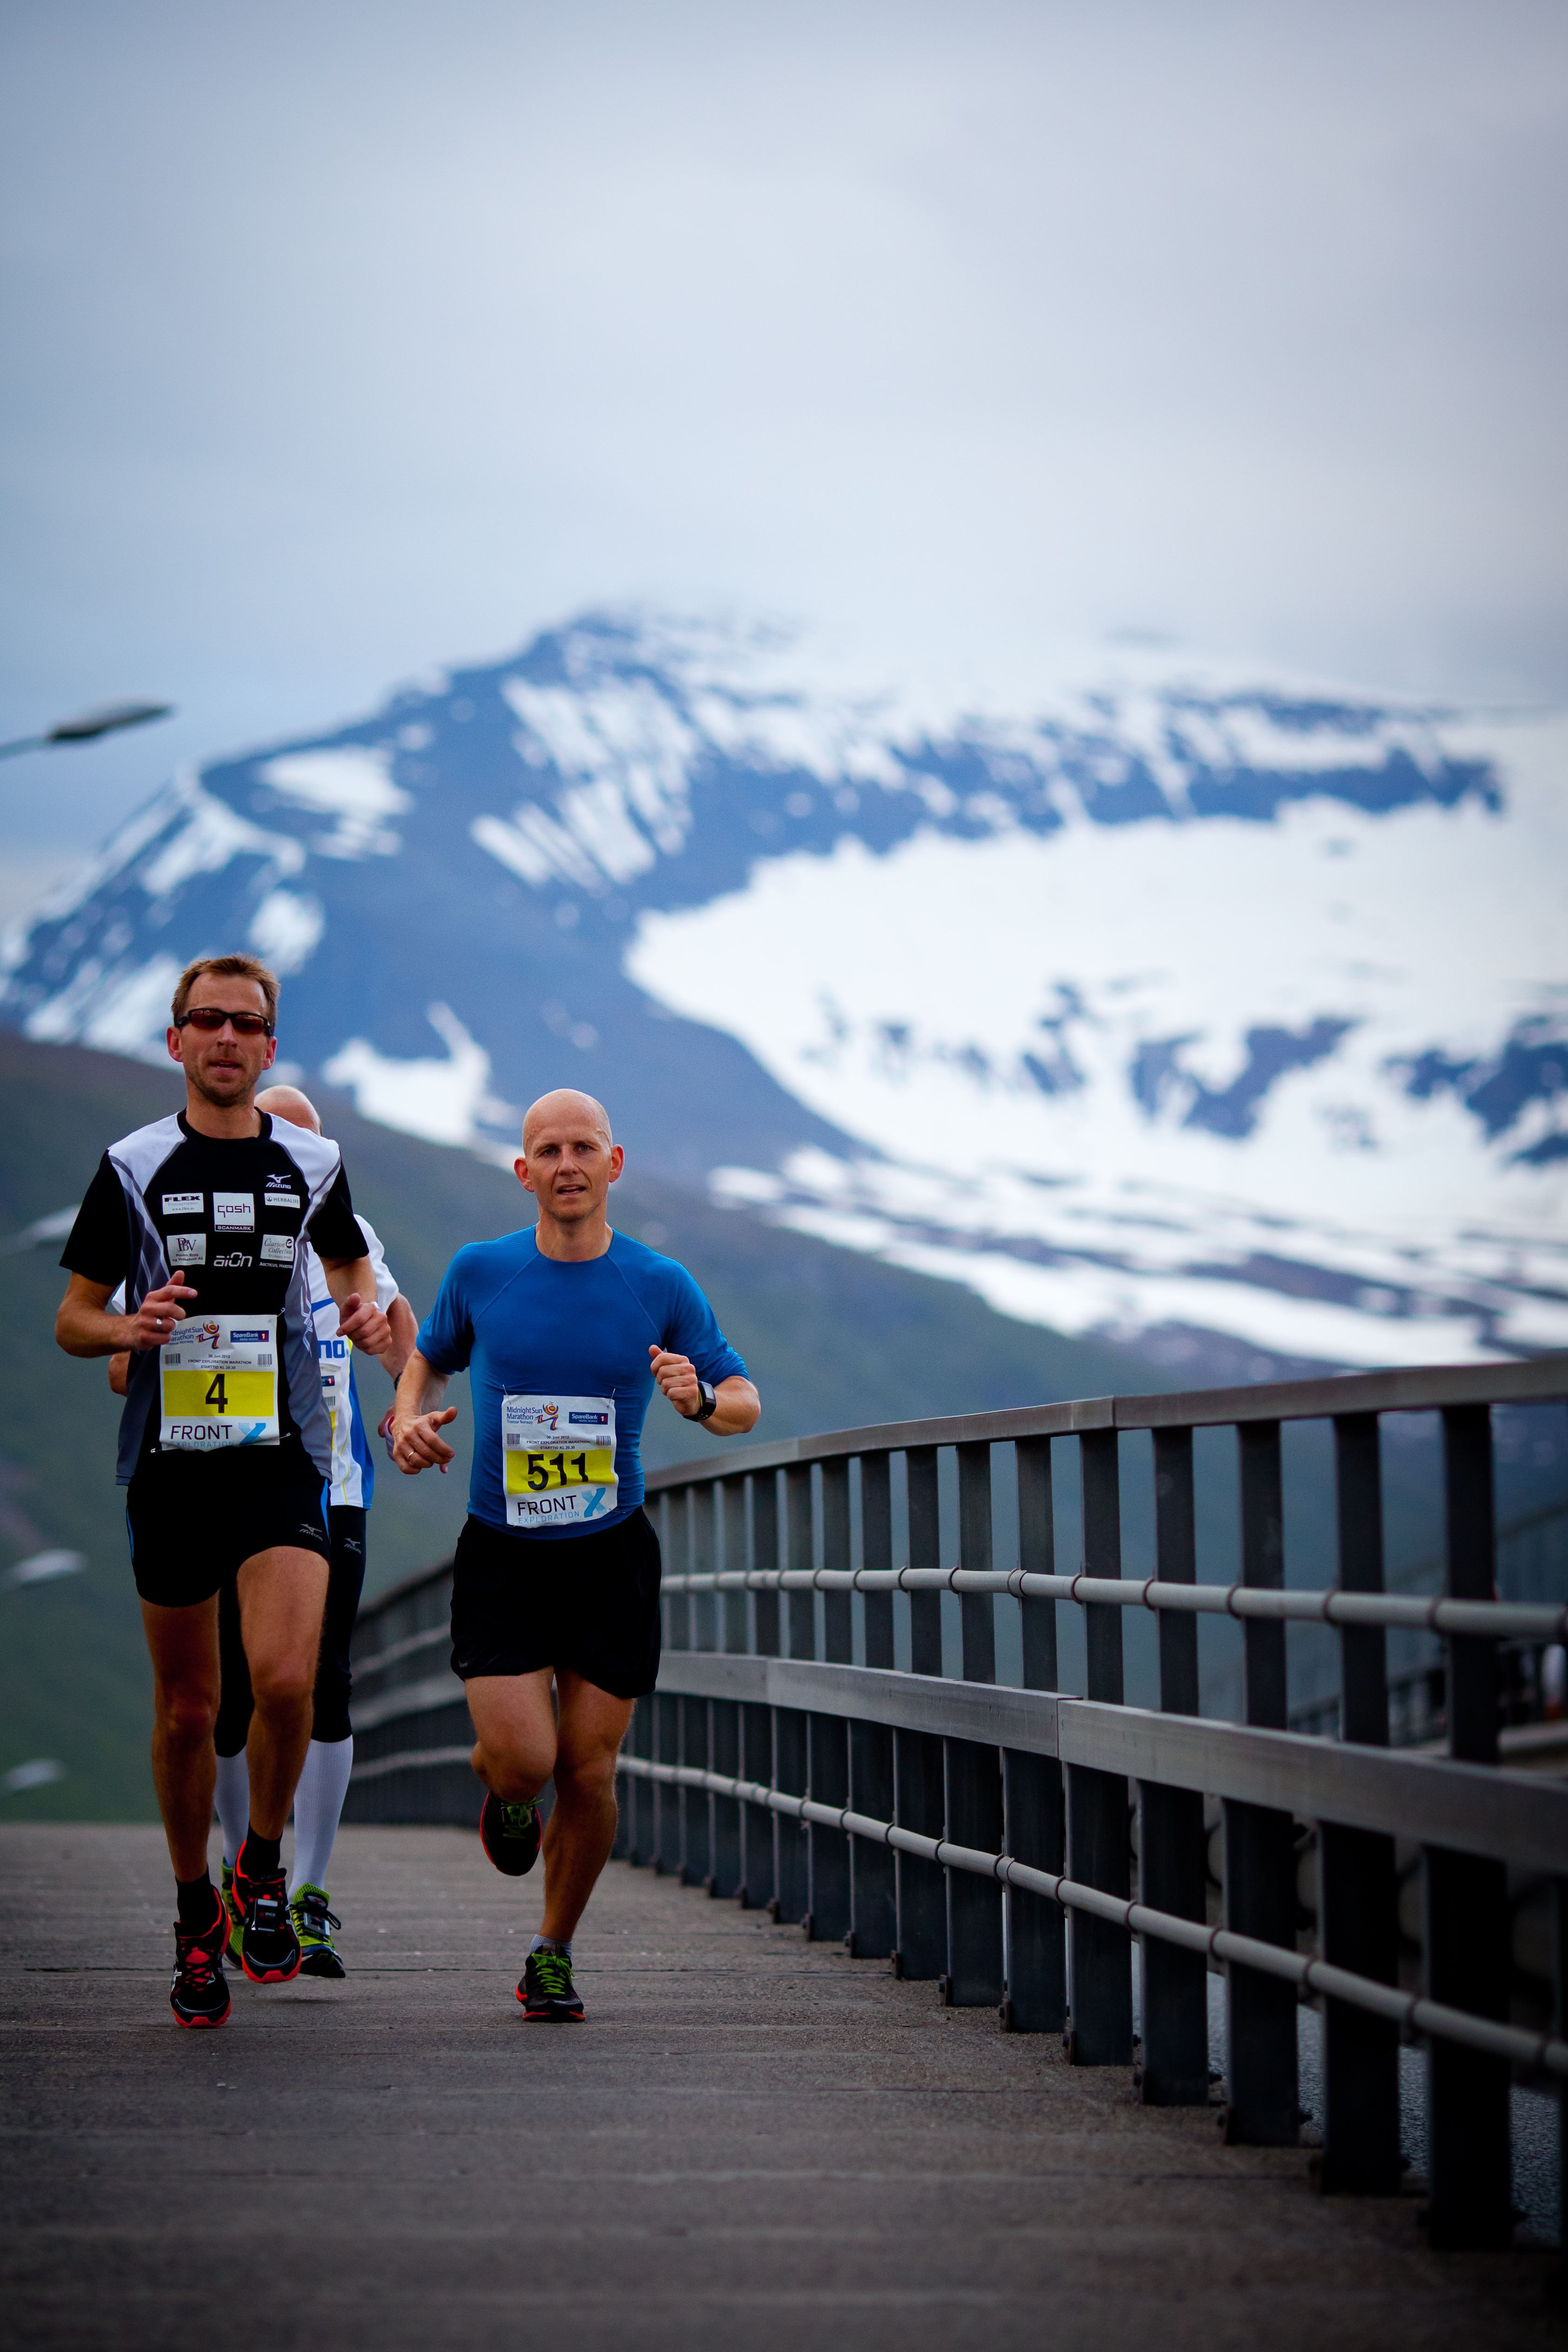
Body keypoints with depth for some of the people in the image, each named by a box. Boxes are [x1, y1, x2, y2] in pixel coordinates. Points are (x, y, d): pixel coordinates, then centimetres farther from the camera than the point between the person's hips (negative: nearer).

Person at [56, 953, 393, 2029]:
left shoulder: (312, 1163, 5)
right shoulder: (132, 1167, 2)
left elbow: (350, 1259, 24)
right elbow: (72, 1321, 7)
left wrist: (366, 1312, 1)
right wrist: (129, 1328, -16)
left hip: (282, 1457, 0)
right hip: (169, 1460, 0)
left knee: (284, 1679, -20)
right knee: (187, 1708, 6)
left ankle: (264, 1868, 5)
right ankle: (196, 1912, 24)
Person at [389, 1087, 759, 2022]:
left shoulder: (663, 1287, -3)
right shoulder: (480, 1272, -2)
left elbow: (745, 1400, 5)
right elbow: (431, 1358, 16)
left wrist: (703, 1397, -18)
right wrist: (409, 1419, -5)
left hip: (612, 1557, 1)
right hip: (500, 1557, 0)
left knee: (589, 1775, 1)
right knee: (522, 1760, -16)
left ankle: (554, 1952, 23)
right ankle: (503, 1788, 23)